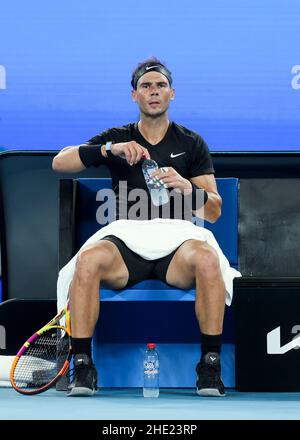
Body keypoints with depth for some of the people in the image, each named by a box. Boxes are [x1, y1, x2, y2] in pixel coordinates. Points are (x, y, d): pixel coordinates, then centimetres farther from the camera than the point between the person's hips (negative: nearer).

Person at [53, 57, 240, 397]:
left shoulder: (192, 144, 16)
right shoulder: (117, 138, 17)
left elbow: (213, 212, 9)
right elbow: (59, 162, 2)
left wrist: (186, 187, -13)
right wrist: (109, 149, -13)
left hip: (176, 239, 0)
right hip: (125, 238, 0)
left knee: (206, 258, -35)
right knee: (88, 258, -33)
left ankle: (211, 363, -26)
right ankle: (82, 365, -26)